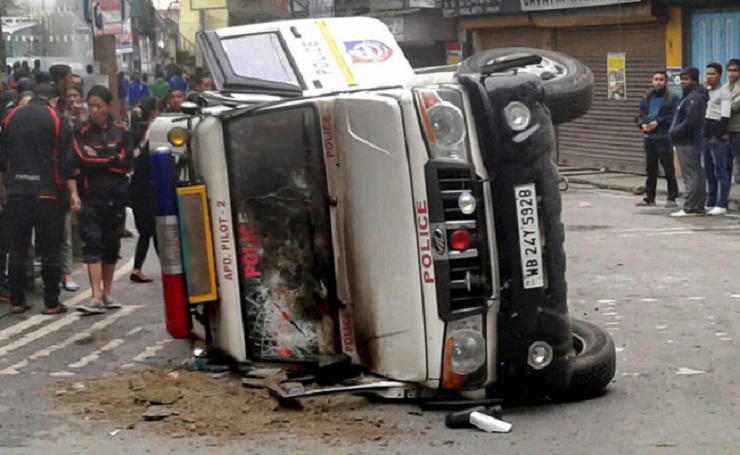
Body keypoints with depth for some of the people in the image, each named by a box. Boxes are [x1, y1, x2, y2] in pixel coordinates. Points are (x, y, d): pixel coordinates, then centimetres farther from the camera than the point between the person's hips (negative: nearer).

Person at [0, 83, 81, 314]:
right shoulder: (56, 119, -3)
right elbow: (66, 159, -7)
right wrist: (73, 192, -4)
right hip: (46, 191, -4)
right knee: (49, 249, 1)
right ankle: (51, 302, 2)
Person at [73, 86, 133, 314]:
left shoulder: (121, 132, 7)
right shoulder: (81, 132, 2)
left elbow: (128, 163, -3)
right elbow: (82, 161, -12)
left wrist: (98, 159, -7)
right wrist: (112, 159, -7)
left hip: (116, 197, 2)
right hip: (91, 196, -2)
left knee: (112, 244, 10)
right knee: (92, 243, -11)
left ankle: (107, 293, 22)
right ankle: (97, 297, -16)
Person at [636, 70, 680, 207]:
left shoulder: (672, 98, -4)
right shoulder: (647, 98, 16)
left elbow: (674, 117, -13)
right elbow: (640, 115, 16)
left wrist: (658, 122, -19)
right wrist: (642, 124, -5)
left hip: (664, 138, -6)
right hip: (649, 137, 6)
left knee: (668, 168, -4)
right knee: (650, 168, 11)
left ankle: (672, 198, 1)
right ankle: (650, 197, 18)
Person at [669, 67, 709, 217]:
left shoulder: (694, 98, -14)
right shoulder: (689, 96, 19)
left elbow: (690, 121, -23)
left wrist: (675, 132, -15)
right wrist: (674, 132, 10)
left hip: (687, 143, -11)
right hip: (688, 142, 11)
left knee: (690, 176, -9)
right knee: (697, 175, 12)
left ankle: (690, 208, -9)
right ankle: (698, 207, 16)